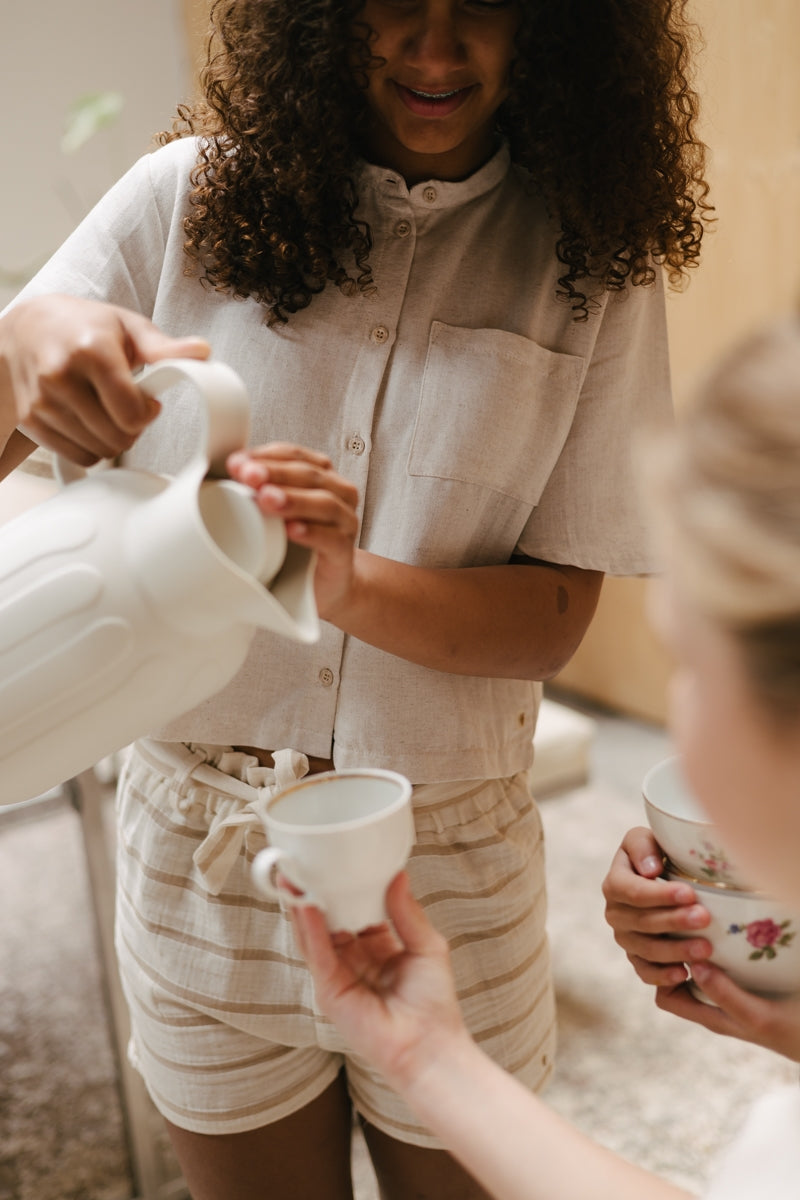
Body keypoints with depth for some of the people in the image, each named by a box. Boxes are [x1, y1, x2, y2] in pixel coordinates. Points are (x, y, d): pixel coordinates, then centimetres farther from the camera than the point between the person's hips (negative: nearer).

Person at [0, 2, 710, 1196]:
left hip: (451, 870, 0)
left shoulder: (591, 259, -5)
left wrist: (350, 586, -28)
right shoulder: (189, 201, -4)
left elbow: (555, 616, -8)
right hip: (197, 862, 1)